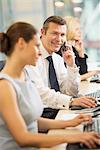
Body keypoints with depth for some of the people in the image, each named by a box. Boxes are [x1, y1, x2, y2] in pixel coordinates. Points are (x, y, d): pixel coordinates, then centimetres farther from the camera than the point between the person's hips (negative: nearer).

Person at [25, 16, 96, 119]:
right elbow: (39, 92, -25)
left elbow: (71, 92, 9)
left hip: (58, 110, 7)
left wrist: (71, 66, -4)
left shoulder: (58, 59, 11)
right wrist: (71, 101, -35)